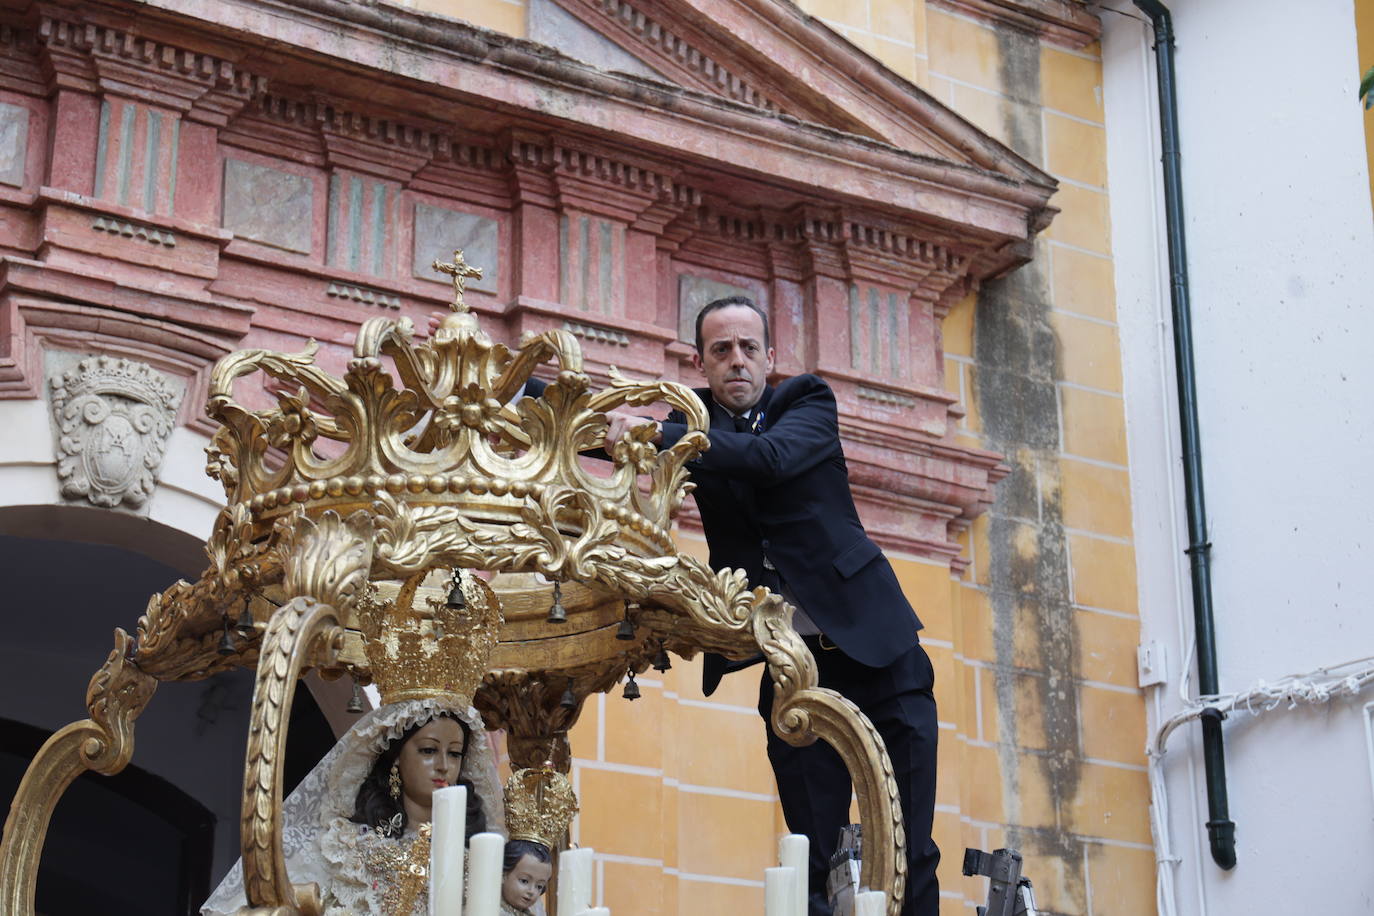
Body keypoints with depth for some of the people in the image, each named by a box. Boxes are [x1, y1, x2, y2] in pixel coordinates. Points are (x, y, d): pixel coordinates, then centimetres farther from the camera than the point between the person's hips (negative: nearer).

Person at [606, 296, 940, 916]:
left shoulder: (808, 401, 1)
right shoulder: (692, 424, 10)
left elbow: (771, 457, -19)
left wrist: (657, 436, -28)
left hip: (879, 649, -2)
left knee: (911, 857, -3)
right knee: (814, 858, -1)